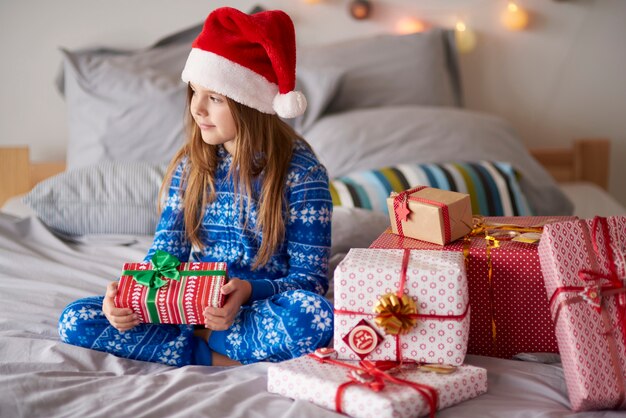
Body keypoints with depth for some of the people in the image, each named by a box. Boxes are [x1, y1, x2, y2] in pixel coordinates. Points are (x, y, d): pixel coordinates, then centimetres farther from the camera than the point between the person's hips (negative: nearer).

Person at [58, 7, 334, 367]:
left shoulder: (301, 173, -11)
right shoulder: (191, 165, 4)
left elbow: (311, 279, -10)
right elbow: (164, 255, 5)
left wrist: (250, 291, -30)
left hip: (262, 308, -3)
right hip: (193, 307, 4)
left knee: (314, 317, -39)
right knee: (76, 320, -14)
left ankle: (202, 339, -14)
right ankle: (219, 357, -18)